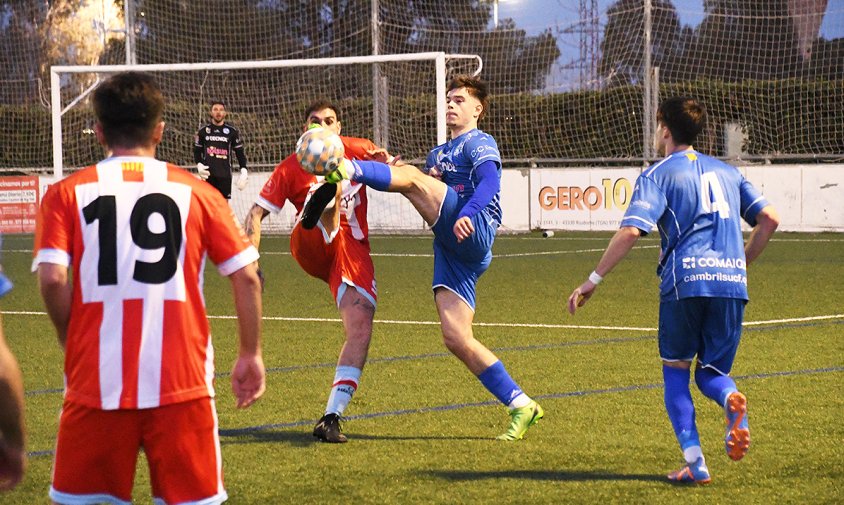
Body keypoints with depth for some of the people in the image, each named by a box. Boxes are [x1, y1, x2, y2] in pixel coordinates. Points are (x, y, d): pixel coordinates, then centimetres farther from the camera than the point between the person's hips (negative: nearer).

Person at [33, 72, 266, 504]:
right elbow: (246, 276, 3)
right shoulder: (196, 192, 6)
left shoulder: (67, 194, 3)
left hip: (96, 382, 0)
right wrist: (250, 355, 13)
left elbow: (52, 278, -9)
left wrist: (74, 347, 6)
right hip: (182, 383, 0)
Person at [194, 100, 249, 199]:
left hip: (225, 173, 0)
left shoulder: (232, 131, 5)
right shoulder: (203, 131, 7)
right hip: (208, 173, 0)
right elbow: (197, 151, 12)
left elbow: (240, 152, 7)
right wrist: (199, 165, -6)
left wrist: (244, 171, -5)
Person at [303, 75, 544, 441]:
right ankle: (520, 406, -1)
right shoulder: (437, 154, 33)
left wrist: (468, 213, -32)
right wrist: (393, 171, 8)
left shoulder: (480, 143, 7)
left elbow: (489, 183, -12)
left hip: (472, 234, -8)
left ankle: (348, 169, -49)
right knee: (456, 339, -4)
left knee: (412, 177, -22)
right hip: (449, 249, 8)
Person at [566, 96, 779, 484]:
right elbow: (769, 219, 15)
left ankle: (694, 461, -1)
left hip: (684, 281, -4)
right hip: (731, 282, 4)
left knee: (675, 369, 14)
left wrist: (592, 281, -2)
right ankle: (731, 400, -23)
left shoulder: (657, 175, 6)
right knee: (711, 373, 16)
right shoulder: (727, 172, 21)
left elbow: (630, 232, -7)